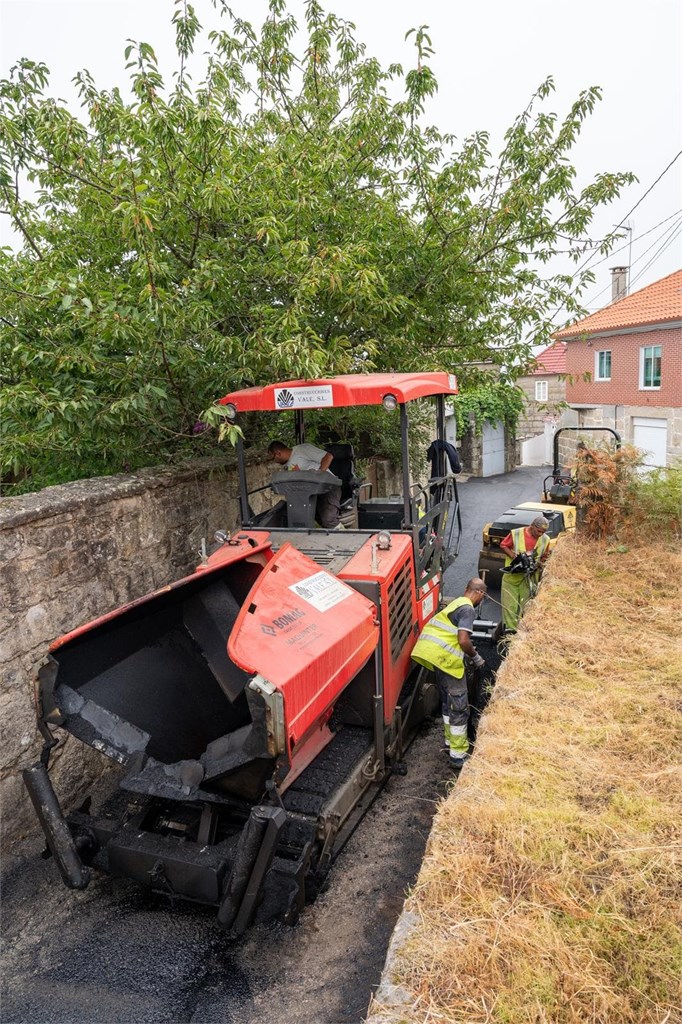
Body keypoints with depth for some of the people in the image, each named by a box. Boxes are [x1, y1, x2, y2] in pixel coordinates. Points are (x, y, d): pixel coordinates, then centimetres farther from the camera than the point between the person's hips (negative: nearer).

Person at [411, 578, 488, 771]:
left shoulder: (456, 603, 19)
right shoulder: (467, 609, -10)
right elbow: (463, 641, -20)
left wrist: (471, 653, 28)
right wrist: (476, 657, -3)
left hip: (434, 654, 10)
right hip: (446, 658, -10)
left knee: (448, 701, 23)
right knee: (459, 706, 0)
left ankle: (451, 740, 37)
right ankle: (458, 755, 5)